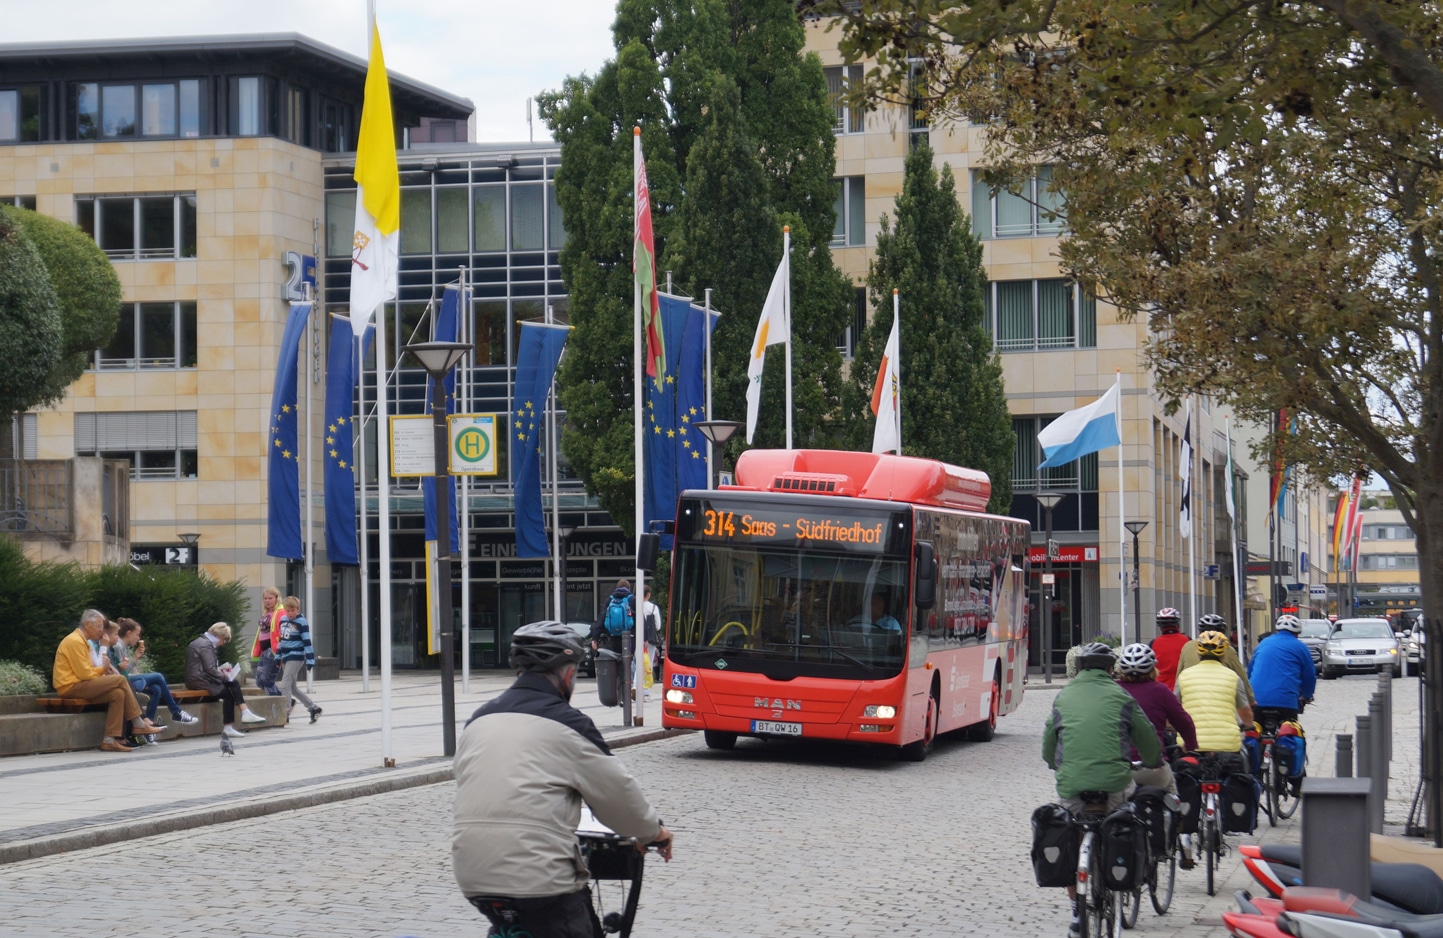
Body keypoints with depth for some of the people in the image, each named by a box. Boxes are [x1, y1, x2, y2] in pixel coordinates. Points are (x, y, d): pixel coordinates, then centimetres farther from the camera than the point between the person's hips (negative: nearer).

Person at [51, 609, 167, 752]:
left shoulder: (82, 641, 21)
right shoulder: (75, 641, -13)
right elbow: (84, 673, -18)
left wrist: (102, 670, 0)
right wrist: (102, 669, -1)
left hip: (78, 684, 10)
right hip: (71, 686, -10)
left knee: (118, 694, -10)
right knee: (120, 680, -17)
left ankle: (110, 740, -15)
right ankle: (138, 724, -9)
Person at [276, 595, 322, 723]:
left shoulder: (301, 622, -10)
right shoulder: (283, 620, 11)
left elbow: (307, 642, -12)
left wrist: (310, 659, -16)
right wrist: (278, 656, 20)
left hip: (296, 657, -8)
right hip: (286, 657, 8)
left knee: (285, 685, -12)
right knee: (292, 687, 11)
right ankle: (313, 708, 20)